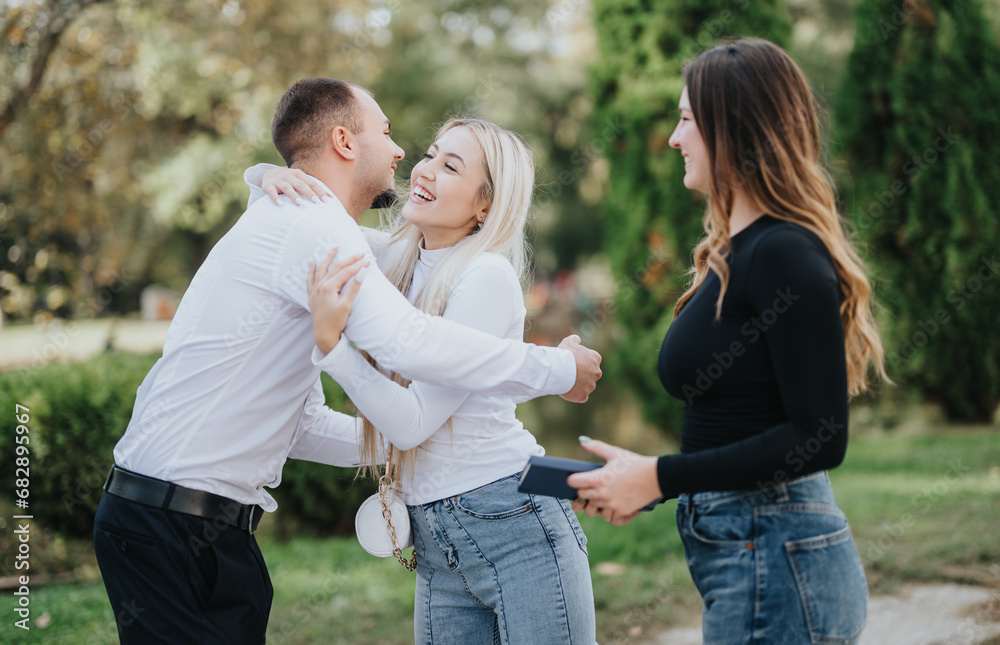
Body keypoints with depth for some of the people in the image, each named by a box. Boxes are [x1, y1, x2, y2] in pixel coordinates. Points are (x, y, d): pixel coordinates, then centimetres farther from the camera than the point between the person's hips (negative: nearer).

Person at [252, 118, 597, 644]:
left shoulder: (488, 276, -14)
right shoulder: (394, 256, 7)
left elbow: (411, 423, -18)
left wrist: (330, 342, -26)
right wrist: (269, 176, -3)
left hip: (517, 526, -7)